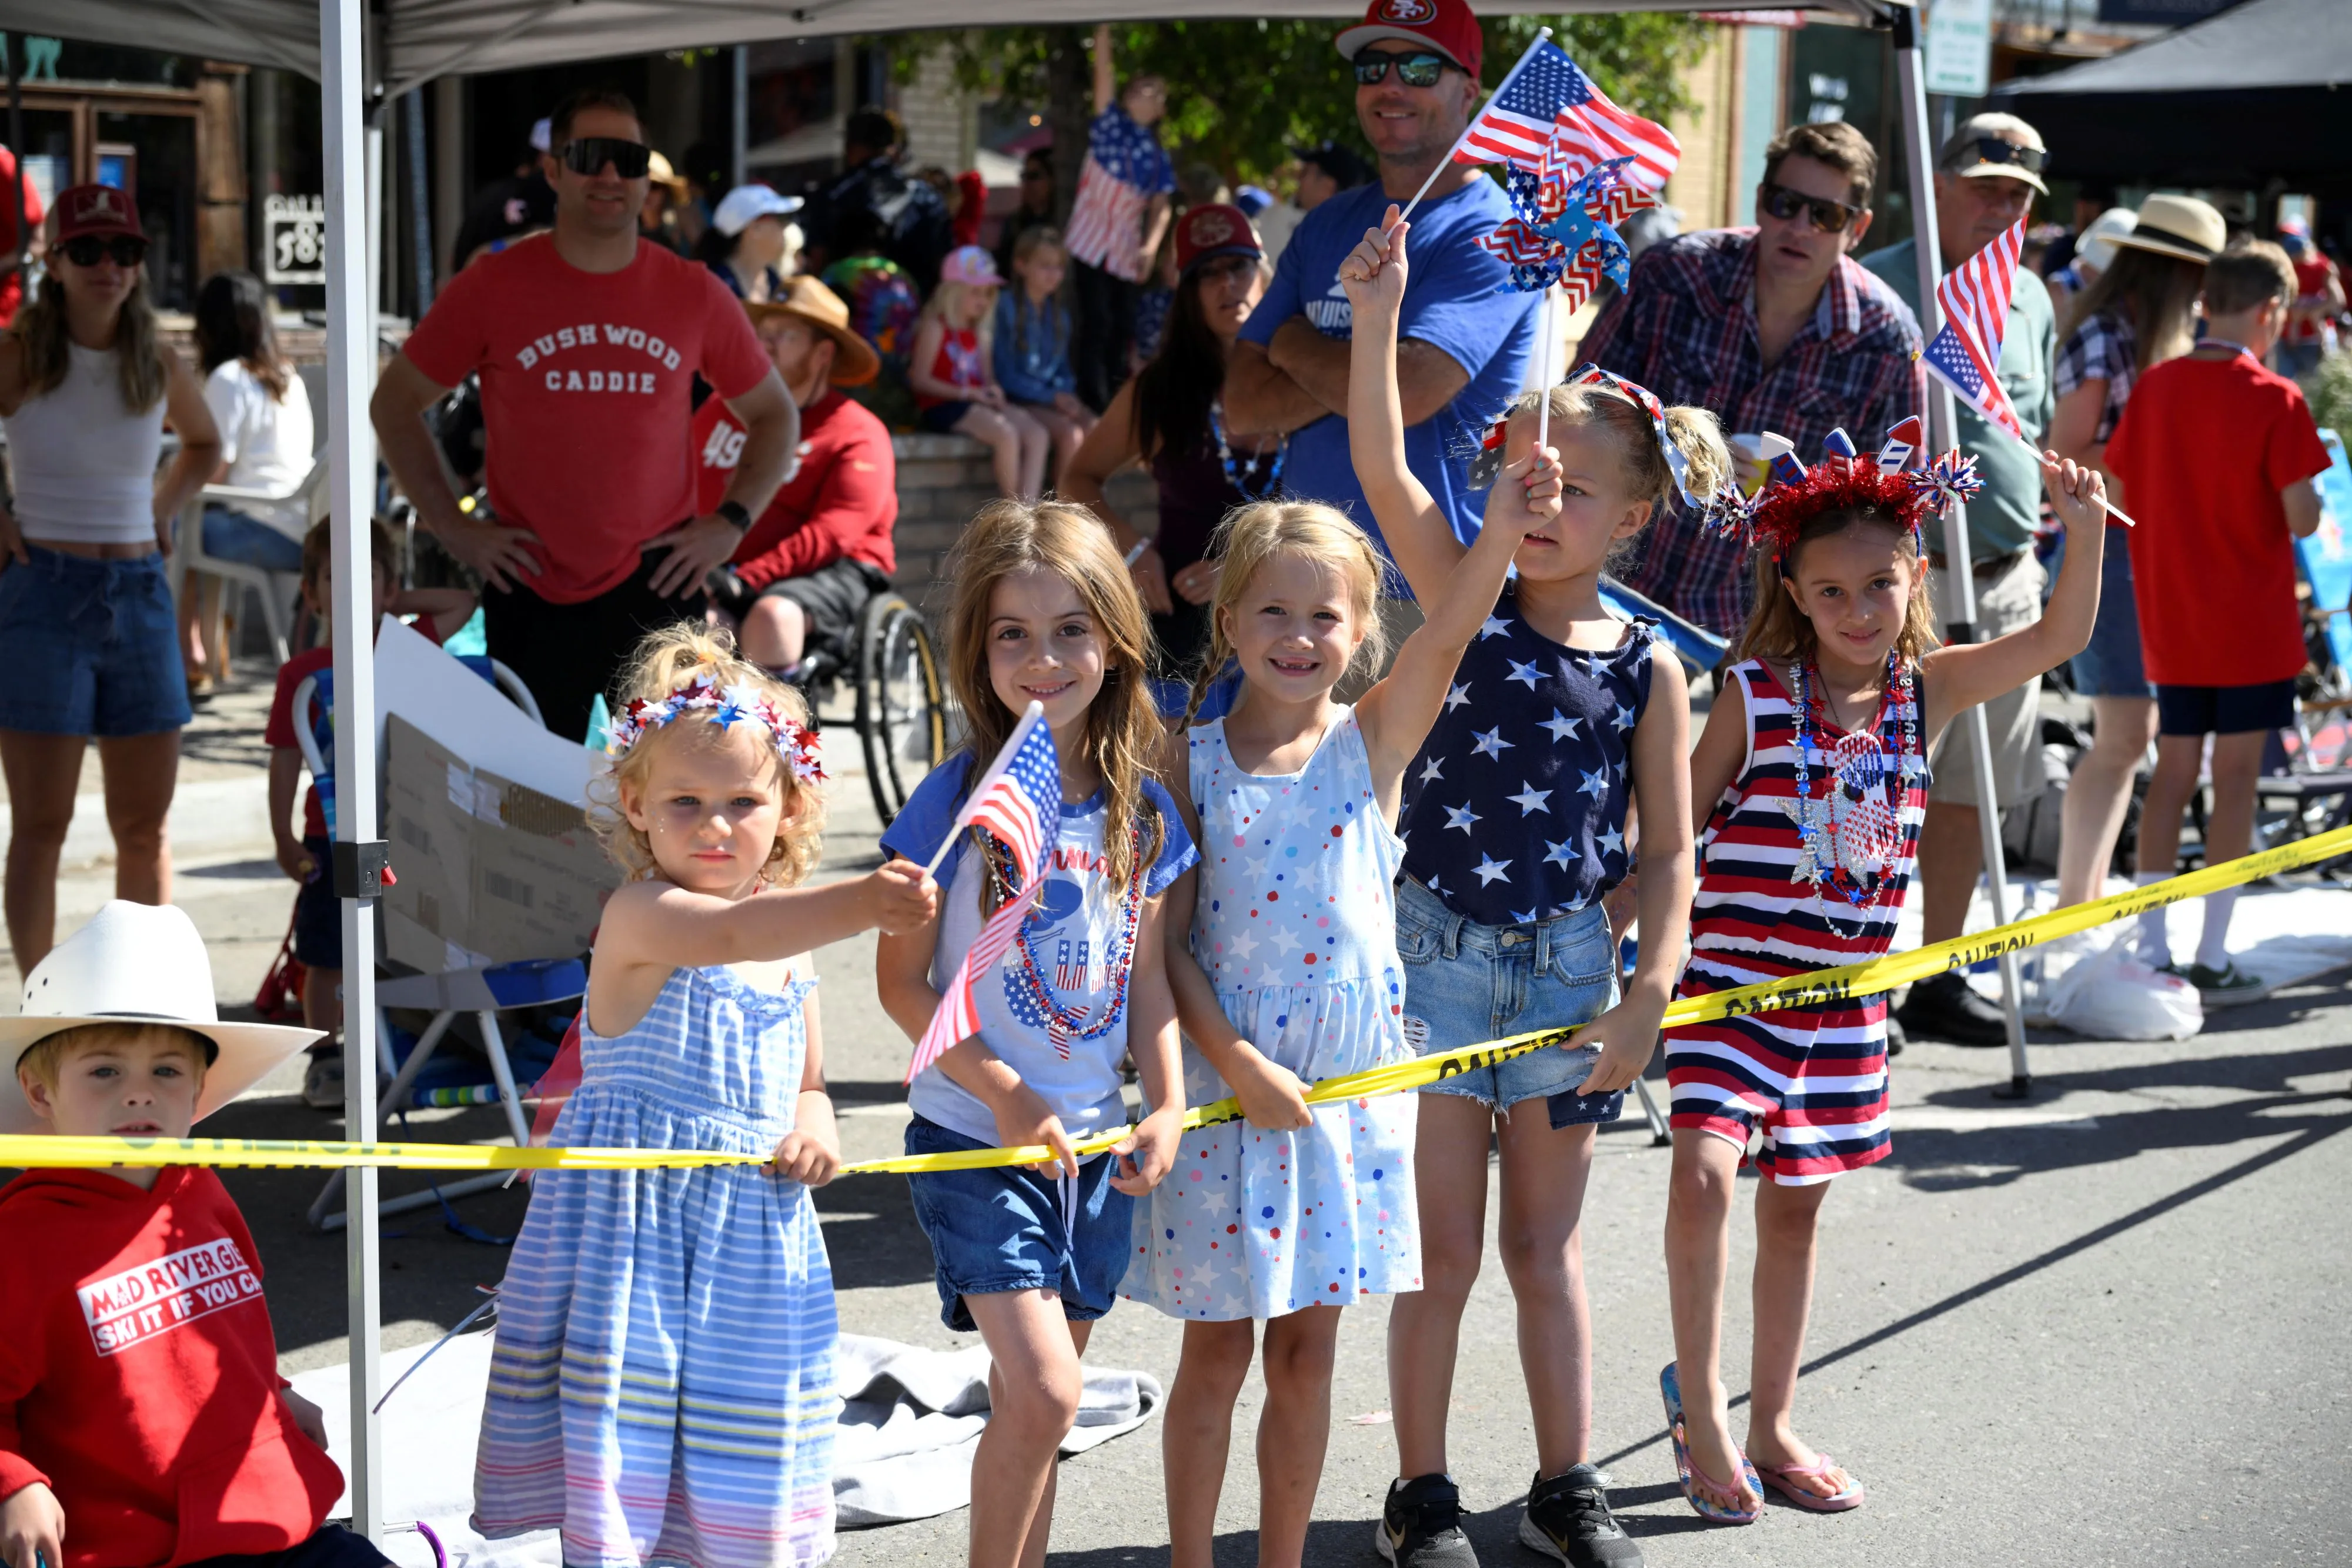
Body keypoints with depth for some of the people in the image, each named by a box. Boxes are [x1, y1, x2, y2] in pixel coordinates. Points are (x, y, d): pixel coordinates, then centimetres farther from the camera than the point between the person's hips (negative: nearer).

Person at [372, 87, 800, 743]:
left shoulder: (696, 296, 2)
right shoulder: (491, 288, -1)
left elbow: (774, 415, 15)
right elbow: (393, 404, 8)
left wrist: (731, 521, 2)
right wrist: (450, 526, 0)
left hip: (658, 589, 1)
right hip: (531, 595, -1)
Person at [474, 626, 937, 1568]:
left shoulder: (791, 942, 12)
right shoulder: (638, 915, -12)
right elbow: (726, 936, -35)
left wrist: (812, 1130, -2)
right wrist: (858, 905, -51)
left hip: (751, 1228, 6)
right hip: (631, 1209, -6)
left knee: (747, 1489, 9)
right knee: (612, 1455, -8)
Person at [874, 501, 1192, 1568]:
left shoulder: (1143, 810, 2)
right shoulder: (956, 802, -12)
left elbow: (1148, 979, 10)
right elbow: (902, 982, -9)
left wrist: (1168, 1108, -3)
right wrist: (1008, 1096, -15)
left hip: (1091, 1148, 5)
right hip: (973, 1138, -5)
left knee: (1031, 1407, 12)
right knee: (1043, 1394, -15)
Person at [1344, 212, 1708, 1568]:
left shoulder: (1648, 669, -3)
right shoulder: (1466, 610, -6)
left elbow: (1668, 850, 1)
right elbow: (1384, 472, -20)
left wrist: (1648, 995, -7)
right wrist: (1380, 320, -30)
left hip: (1569, 963, 1)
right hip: (1439, 950, -1)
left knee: (1548, 1247, 14)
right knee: (1444, 1250, 5)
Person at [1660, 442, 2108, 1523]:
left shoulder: (1927, 691, 2)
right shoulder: (1754, 698, -8)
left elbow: (2060, 637, -5)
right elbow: (1678, 825, 0)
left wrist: (2084, 532, -19)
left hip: (1844, 991, 4)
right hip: (1732, 976, -4)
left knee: (1797, 1201, 13)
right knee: (1706, 1166, -22)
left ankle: (1770, 1429, 25)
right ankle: (1699, 1409, -9)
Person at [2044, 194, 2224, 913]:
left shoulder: (2155, 341, 16)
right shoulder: (2101, 340, -12)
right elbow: (2066, 461, -16)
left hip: (2150, 551, 9)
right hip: (2108, 550, -9)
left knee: (2131, 733, 11)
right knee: (2123, 736, -12)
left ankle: (2087, 903, 17)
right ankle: (2072, 907, -9)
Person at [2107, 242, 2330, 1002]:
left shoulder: (2154, 387, 1)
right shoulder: (2274, 399, -14)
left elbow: (2119, 496, 5)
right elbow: (2303, 519, -16)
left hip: (2171, 624, 5)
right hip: (2250, 624, -5)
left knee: (2172, 771, 12)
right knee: (2236, 778, 1)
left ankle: (2150, 947, 12)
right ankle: (2213, 959, 3)